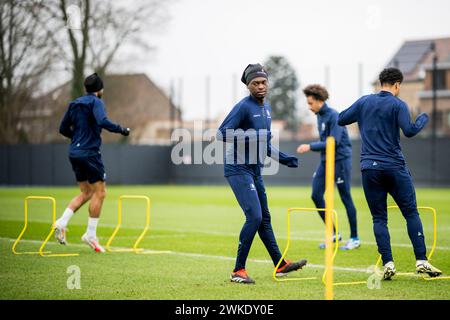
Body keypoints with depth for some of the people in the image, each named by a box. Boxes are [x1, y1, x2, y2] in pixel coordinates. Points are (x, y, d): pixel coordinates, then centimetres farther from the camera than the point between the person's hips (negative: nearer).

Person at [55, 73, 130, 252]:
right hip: (90, 152, -8)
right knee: (99, 192, 0)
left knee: (86, 193, 16)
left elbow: (63, 128, 17)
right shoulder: (96, 102, -8)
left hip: (75, 152, 8)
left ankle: (62, 223, 1)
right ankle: (90, 235, 0)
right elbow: (102, 121, -26)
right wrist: (121, 130, -15)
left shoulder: (74, 104, 14)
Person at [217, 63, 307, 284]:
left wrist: (282, 158, 18)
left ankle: (280, 265, 26)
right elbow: (221, 134, -21)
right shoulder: (243, 107, -13)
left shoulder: (266, 107, 15)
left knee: (264, 218, 16)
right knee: (254, 217, -16)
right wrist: (250, 135, -27)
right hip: (238, 169, -9)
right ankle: (238, 270, -10)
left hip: (255, 171, 9)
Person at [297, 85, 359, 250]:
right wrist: (310, 146, 6)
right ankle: (333, 233, 12)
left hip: (340, 160, -9)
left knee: (346, 198, -1)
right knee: (316, 195, 2)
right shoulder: (319, 116, 10)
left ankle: (354, 238, 8)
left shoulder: (334, 116, -16)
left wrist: (311, 146, -21)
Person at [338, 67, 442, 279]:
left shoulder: (364, 102, 10)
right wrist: (424, 118, 4)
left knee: (379, 218, 5)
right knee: (411, 213, 3)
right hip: (395, 167, -3)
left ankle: (387, 263, -5)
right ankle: (421, 260, -4)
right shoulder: (397, 105, -2)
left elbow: (341, 120, 16)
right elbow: (409, 131, -14)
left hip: (369, 167, 3)